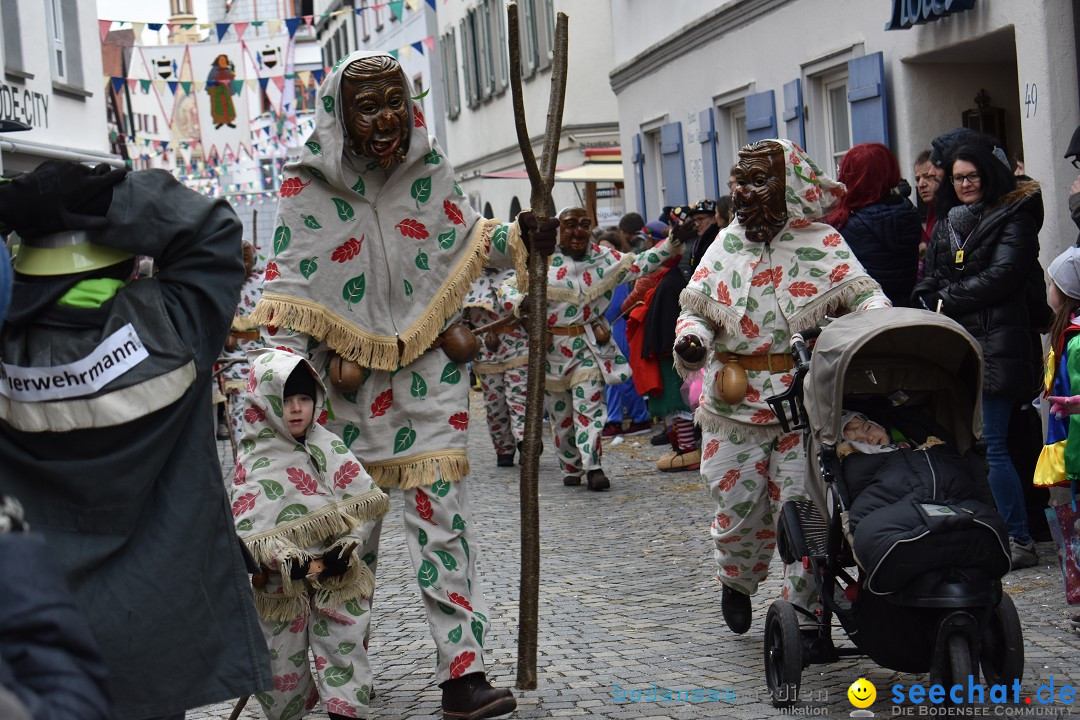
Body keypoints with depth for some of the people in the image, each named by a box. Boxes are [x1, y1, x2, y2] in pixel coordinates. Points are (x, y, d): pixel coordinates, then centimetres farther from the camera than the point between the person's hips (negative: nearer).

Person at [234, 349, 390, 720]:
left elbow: (366, 500, 0)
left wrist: (345, 548, -12)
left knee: (345, 650, 2)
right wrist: (290, 562, -25)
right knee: (283, 666, 7)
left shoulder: (327, 447, 3)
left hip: (336, 577, 2)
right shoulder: (254, 463, -7)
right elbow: (248, 531, -14)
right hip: (282, 585, -2)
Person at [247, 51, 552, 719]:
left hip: (431, 367, 1)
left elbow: (466, 240, 12)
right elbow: (289, 286, -7)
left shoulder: (429, 167, 0)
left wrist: (519, 239, -7)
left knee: (443, 511, -5)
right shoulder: (308, 183, -7)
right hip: (350, 375, -1)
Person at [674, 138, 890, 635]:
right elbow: (696, 308, 11)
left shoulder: (823, 244, 0)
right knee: (739, 506, 6)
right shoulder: (726, 245, 9)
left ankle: (804, 612, 13)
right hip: (735, 404, 2)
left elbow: (865, 294, -7)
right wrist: (691, 339, -11)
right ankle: (737, 581, 37)